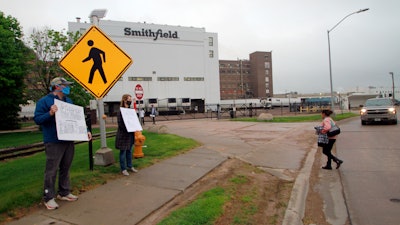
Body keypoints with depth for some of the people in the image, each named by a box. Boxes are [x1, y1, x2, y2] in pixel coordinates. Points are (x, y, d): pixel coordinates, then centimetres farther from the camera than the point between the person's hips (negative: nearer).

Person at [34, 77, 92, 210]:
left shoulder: (68, 101, 16)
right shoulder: (44, 101, -4)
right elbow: (37, 119, -9)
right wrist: (50, 113, -27)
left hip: (69, 141, 6)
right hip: (53, 142, -6)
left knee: (65, 168, 14)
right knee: (51, 170, -2)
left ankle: (64, 193, 27)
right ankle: (49, 198, 10)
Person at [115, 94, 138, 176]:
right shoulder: (120, 111, -11)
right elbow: (120, 123, -16)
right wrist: (128, 128, -23)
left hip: (130, 134, 7)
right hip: (123, 134, -7)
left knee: (129, 151, 16)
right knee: (123, 151, 3)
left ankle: (129, 166, 28)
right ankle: (123, 169, 12)